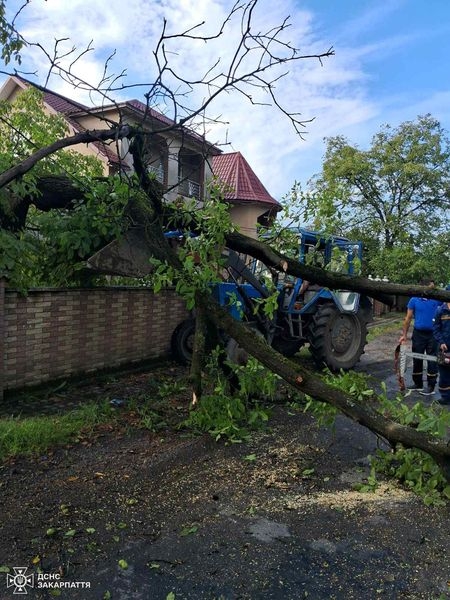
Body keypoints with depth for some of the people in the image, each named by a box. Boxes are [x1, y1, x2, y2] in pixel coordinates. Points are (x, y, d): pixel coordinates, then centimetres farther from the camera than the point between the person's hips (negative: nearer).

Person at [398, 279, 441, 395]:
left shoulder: (437, 299, 0)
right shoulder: (414, 300, 0)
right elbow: (408, 318, 2)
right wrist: (404, 335, 1)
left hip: (433, 334, -1)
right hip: (418, 334, 1)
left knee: (432, 361, 2)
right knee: (417, 360, 9)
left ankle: (431, 386, 11)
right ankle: (418, 384, 22)